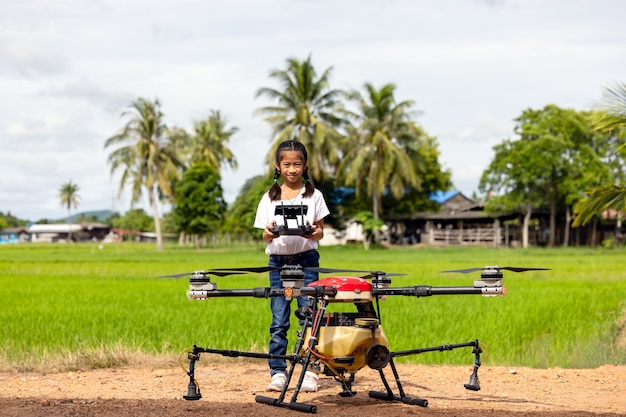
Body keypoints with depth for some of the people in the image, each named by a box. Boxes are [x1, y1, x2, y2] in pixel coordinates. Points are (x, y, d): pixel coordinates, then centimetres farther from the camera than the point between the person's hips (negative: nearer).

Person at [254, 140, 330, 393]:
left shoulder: (313, 195, 5)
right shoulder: (270, 198, 7)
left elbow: (320, 232, 4)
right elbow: (265, 238, 6)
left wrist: (314, 232, -19)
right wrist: (269, 233, -17)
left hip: (306, 260, -1)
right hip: (278, 262, 1)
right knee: (278, 320, 1)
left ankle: (309, 372, 2)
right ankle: (277, 373, 5)